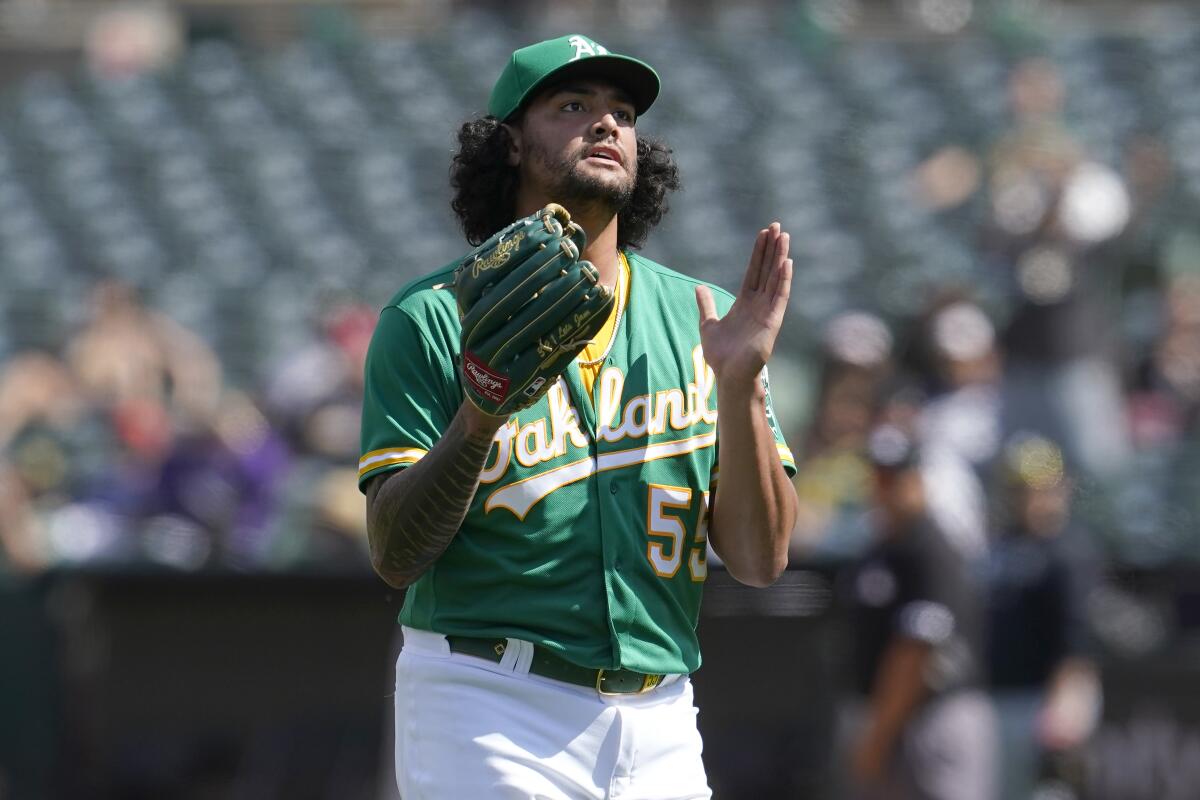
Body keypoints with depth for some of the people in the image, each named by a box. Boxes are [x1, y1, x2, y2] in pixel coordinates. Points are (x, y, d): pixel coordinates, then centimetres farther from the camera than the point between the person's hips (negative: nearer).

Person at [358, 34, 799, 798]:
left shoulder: (702, 319, 9)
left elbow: (761, 557, 3)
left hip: (660, 729, 4)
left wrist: (739, 387, -11)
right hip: (488, 723, -4)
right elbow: (396, 555, -8)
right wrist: (476, 421, -23)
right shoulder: (433, 319, 0)